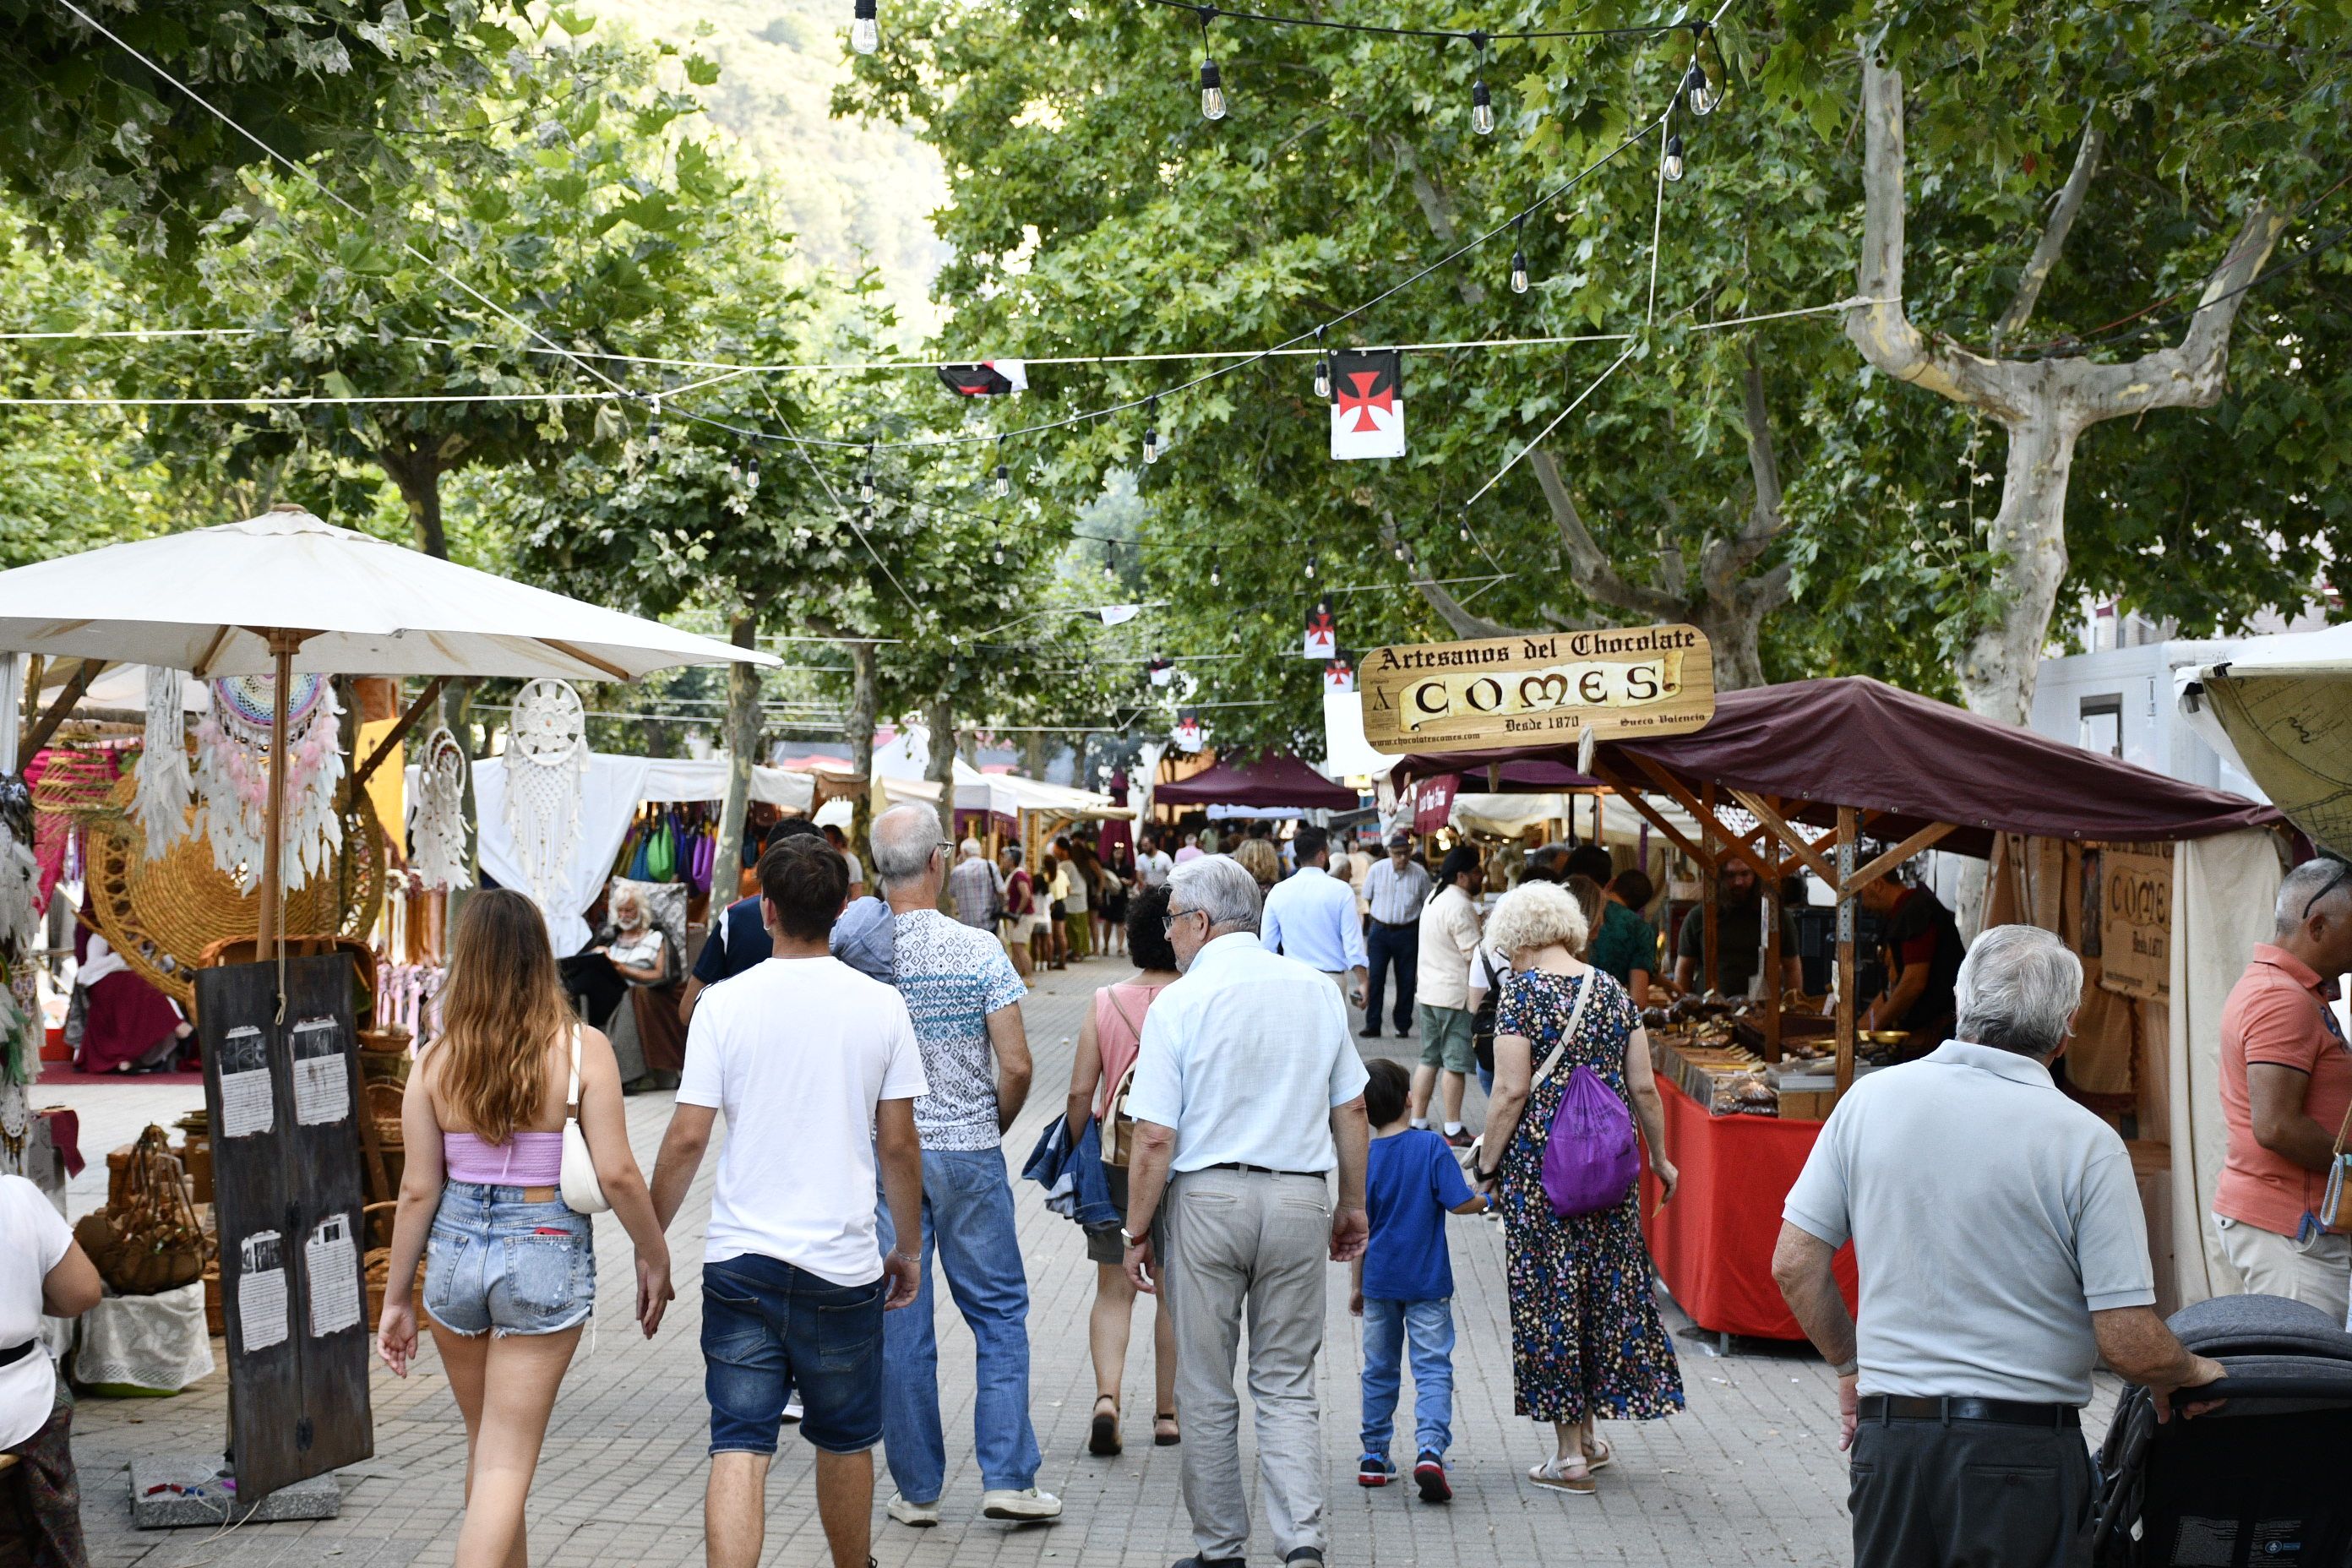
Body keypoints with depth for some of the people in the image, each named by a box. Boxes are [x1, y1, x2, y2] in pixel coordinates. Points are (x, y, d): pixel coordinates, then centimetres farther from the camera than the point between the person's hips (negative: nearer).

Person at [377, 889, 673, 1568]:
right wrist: (654, 1255, 4)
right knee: (506, 1461, 0)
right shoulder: (583, 1049, -9)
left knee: (485, 1443, 22)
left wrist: (396, 1298, 7)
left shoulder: (437, 1059, -3)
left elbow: (418, 1190, -1)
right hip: (545, 1256, -3)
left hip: (455, 1252, 3)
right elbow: (617, 1174, -12)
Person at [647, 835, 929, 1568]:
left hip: (740, 1259, -1)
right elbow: (898, 1146, 1)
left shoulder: (725, 1004, -4)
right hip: (844, 1261, 1)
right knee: (845, 1444, 18)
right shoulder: (880, 1006, -2)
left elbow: (687, 1138, -5)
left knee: (738, 1448, -1)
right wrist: (905, 1247, 14)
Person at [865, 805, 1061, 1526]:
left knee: (899, 1325, 8)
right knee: (1000, 1315, 10)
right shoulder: (980, 950, -9)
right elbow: (1016, 1066, -9)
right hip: (970, 1155, -1)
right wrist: (992, 1128, 9)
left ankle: (916, 1490, 14)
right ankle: (1006, 1478, 6)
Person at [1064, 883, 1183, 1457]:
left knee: (1114, 1291, 9)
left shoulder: (1105, 1004, -4)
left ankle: (1106, 1395, -10)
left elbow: (1080, 1093, -4)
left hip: (1115, 1158, 1)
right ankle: (1166, 1412, 20)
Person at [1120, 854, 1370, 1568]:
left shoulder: (1177, 1005, -9)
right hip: (1300, 1200, 3)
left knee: (1207, 1390, 10)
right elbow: (1351, 1110, 9)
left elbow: (1154, 1139, -11)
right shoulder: (1317, 991, 4)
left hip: (1206, 1200, -3)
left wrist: (1139, 1230, -1)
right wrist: (1352, 1205, 20)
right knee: (1288, 1385, 11)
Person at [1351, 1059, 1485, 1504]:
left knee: (1379, 1370, 14)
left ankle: (1374, 1457, 20)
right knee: (1433, 1367, -2)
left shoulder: (1362, 1159, -1)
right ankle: (1430, 1448, -21)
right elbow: (1457, 1202, -14)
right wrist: (1486, 1201, 7)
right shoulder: (1431, 1146, -9)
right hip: (1427, 1283, -3)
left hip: (1379, 1281, 3)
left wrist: (1358, 1286, 12)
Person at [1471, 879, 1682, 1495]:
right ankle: (1588, 1434, 25)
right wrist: (1660, 1157, 18)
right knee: (1606, 1284, 15)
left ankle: (1569, 1452, 6)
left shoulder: (1522, 991, -8)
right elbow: (1643, 1086, 7)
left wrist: (1486, 1166, -5)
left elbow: (1510, 1091, -13)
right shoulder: (1612, 990, 7)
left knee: (1549, 1290, 3)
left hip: (1539, 1161, -5)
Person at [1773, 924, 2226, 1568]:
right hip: (2021, 1450, -3)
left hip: (1888, 1437, 3)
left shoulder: (1871, 1098, -1)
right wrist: (2189, 1372, 11)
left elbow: (1795, 1263, 3)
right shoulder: (2086, 1141, -10)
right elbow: (2131, 1346, -11)